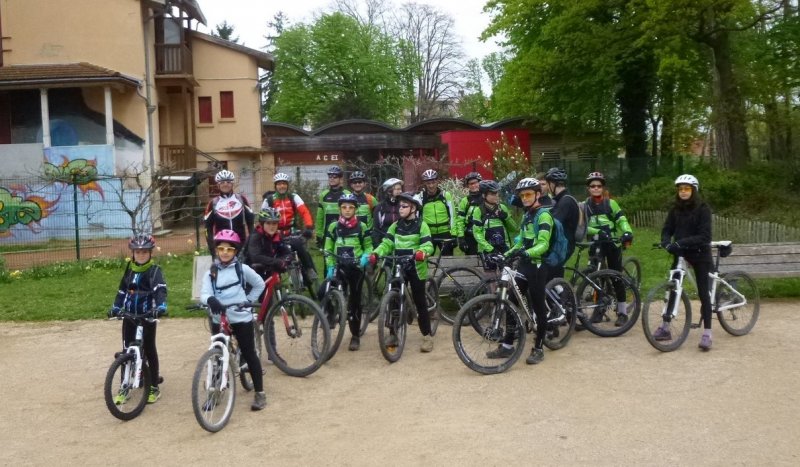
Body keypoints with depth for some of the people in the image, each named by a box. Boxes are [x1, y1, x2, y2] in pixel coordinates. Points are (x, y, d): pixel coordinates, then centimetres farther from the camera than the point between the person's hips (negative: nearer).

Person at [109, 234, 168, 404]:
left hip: (147, 316, -4)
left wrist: (161, 306, -41)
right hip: (129, 315, 4)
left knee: (149, 350, 2)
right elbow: (122, 290, 14)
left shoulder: (154, 270, -8)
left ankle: (154, 387, 12)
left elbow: (160, 289, -23)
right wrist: (115, 307, -1)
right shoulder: (129, 269, 9)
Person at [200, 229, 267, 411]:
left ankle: (260, 393, 10)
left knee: (249, 354, 2)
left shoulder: (242, 268, -1)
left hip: (241, 319, -2)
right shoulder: (211, 273, 3)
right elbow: (204, 293, -11)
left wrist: (248, 301, 4)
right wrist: (211, 300, -34)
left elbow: (259, 284, 11)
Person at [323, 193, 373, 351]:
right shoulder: (333, 227, 4)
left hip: (356, 268, -1)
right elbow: (328, 250, 7)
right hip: (339, 267, 1)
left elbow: (369, 246, 7)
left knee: (355, 300, 2)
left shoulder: (361, 227, 1)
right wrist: (330, 267, -4)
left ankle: (355, 335, 11)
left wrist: (365, 256, -14)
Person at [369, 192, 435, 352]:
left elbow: (428, 245, -14)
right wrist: (376, 253, -19)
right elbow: (386, 243, 0)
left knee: (420, 302, 1)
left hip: (415, 269, -4)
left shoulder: (421, 225, -3)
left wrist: (422, 253, -37)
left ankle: (427, 336, 8)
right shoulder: (395, 226, 9)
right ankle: (394, 334, 18)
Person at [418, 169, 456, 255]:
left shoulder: (446, 195, -3)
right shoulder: (420, 197, -4)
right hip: (427, 234, 0)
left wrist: (454, 234, -3)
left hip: (445, 233, 0)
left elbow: (452, 215, 0)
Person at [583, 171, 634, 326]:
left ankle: (622, 311, 6)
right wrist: (598, 232, -24)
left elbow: (621, 220, -6)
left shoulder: (610, 203, 2)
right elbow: (583, 226, -7)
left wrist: (627, 233, -26)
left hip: (613, 244, -1)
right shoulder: (585, 205, 3)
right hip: (596, 245, 1)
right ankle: (599, 308, 16)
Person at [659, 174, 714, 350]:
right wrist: (667, 243, -21)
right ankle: (665, 327, 12)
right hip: (680, 253, 5)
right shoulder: (676, 209, 4)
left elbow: (705, 236, -19)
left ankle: (707, 333, -2)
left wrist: (682, 242, -31)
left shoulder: (703, 209, -10)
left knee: (703, 293, -4)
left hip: (699, 254, -4)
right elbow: (667, 230, 1)